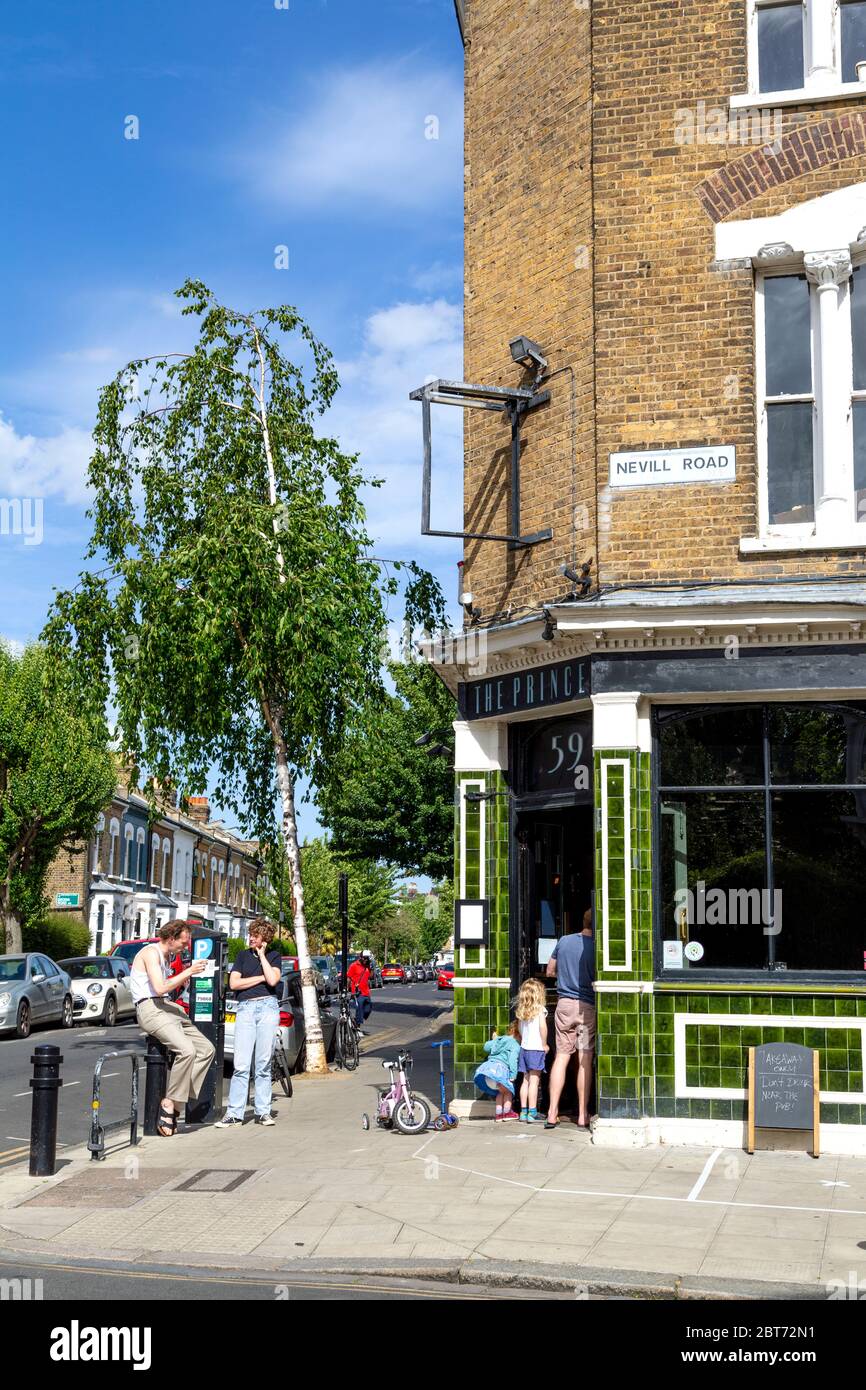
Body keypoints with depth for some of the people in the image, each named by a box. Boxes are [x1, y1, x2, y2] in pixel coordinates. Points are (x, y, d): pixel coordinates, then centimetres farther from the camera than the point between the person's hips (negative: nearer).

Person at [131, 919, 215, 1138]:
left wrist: (183, 978, 14)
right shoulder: (151, 952, -9)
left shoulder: (167, 956, 21)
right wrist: (188, 972, -15)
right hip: (149, 1009, -10)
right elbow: (160, 988, -20)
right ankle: (169, 1104, -19)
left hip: (167, 1007, 10)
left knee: (206, 1049, 0)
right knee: (187, 1050, -29)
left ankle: (171, 1102, -5)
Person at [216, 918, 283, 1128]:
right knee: (241, 1065, -6)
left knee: (264, 1064, 1)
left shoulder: (274, 956, 12)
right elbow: (233, 983, 5)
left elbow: (273, 980, -6)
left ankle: (263, 1112, 6)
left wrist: (262, 955, 1)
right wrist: (261, 978, 1)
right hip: (245, 1008, 1)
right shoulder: (243, 955, 17)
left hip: (268, 1007, -1)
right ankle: (234, 1114, -5)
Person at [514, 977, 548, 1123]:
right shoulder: (540, 1009, -8)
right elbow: (543, 1027, -16)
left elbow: (519, 1028, 13)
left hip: (524, 1048, 6)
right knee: (534, 1081, -6)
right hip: (536, 1048, -6)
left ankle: (523, 1111, 15)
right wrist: (544, 1045, -7)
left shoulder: (522, 1010, 9)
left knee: (526, 1080, 12)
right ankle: (532, 1113, -8)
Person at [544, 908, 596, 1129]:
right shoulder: (596, 947, -8)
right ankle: (582, 1116, 5)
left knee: (561, 1057, 5)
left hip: (564, 1003, 3)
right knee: (585, 1061, 2)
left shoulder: (564, 941, 4)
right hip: (587, 1006, -3)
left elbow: (550, 971, 13)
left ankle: (552, 1113, 2)